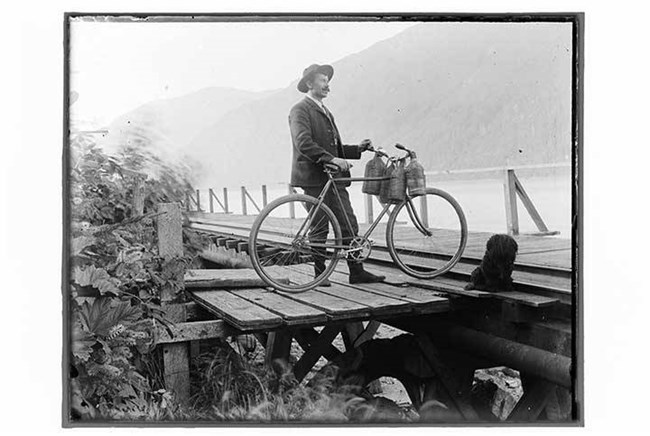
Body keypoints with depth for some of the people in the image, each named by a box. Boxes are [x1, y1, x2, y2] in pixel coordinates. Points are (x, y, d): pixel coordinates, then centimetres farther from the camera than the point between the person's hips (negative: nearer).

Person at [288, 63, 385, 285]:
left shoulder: (326, 113, 23)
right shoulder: (300, 110, -5)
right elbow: (304, 144, -20)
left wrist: (358, 149, 7)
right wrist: (332, 159, -28)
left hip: (335, 178, 8)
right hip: (314, 178, -8)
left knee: (349, 225, 4)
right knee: (320, 228, -1)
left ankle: (357, 271, 9)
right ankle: (320, 274, 10)